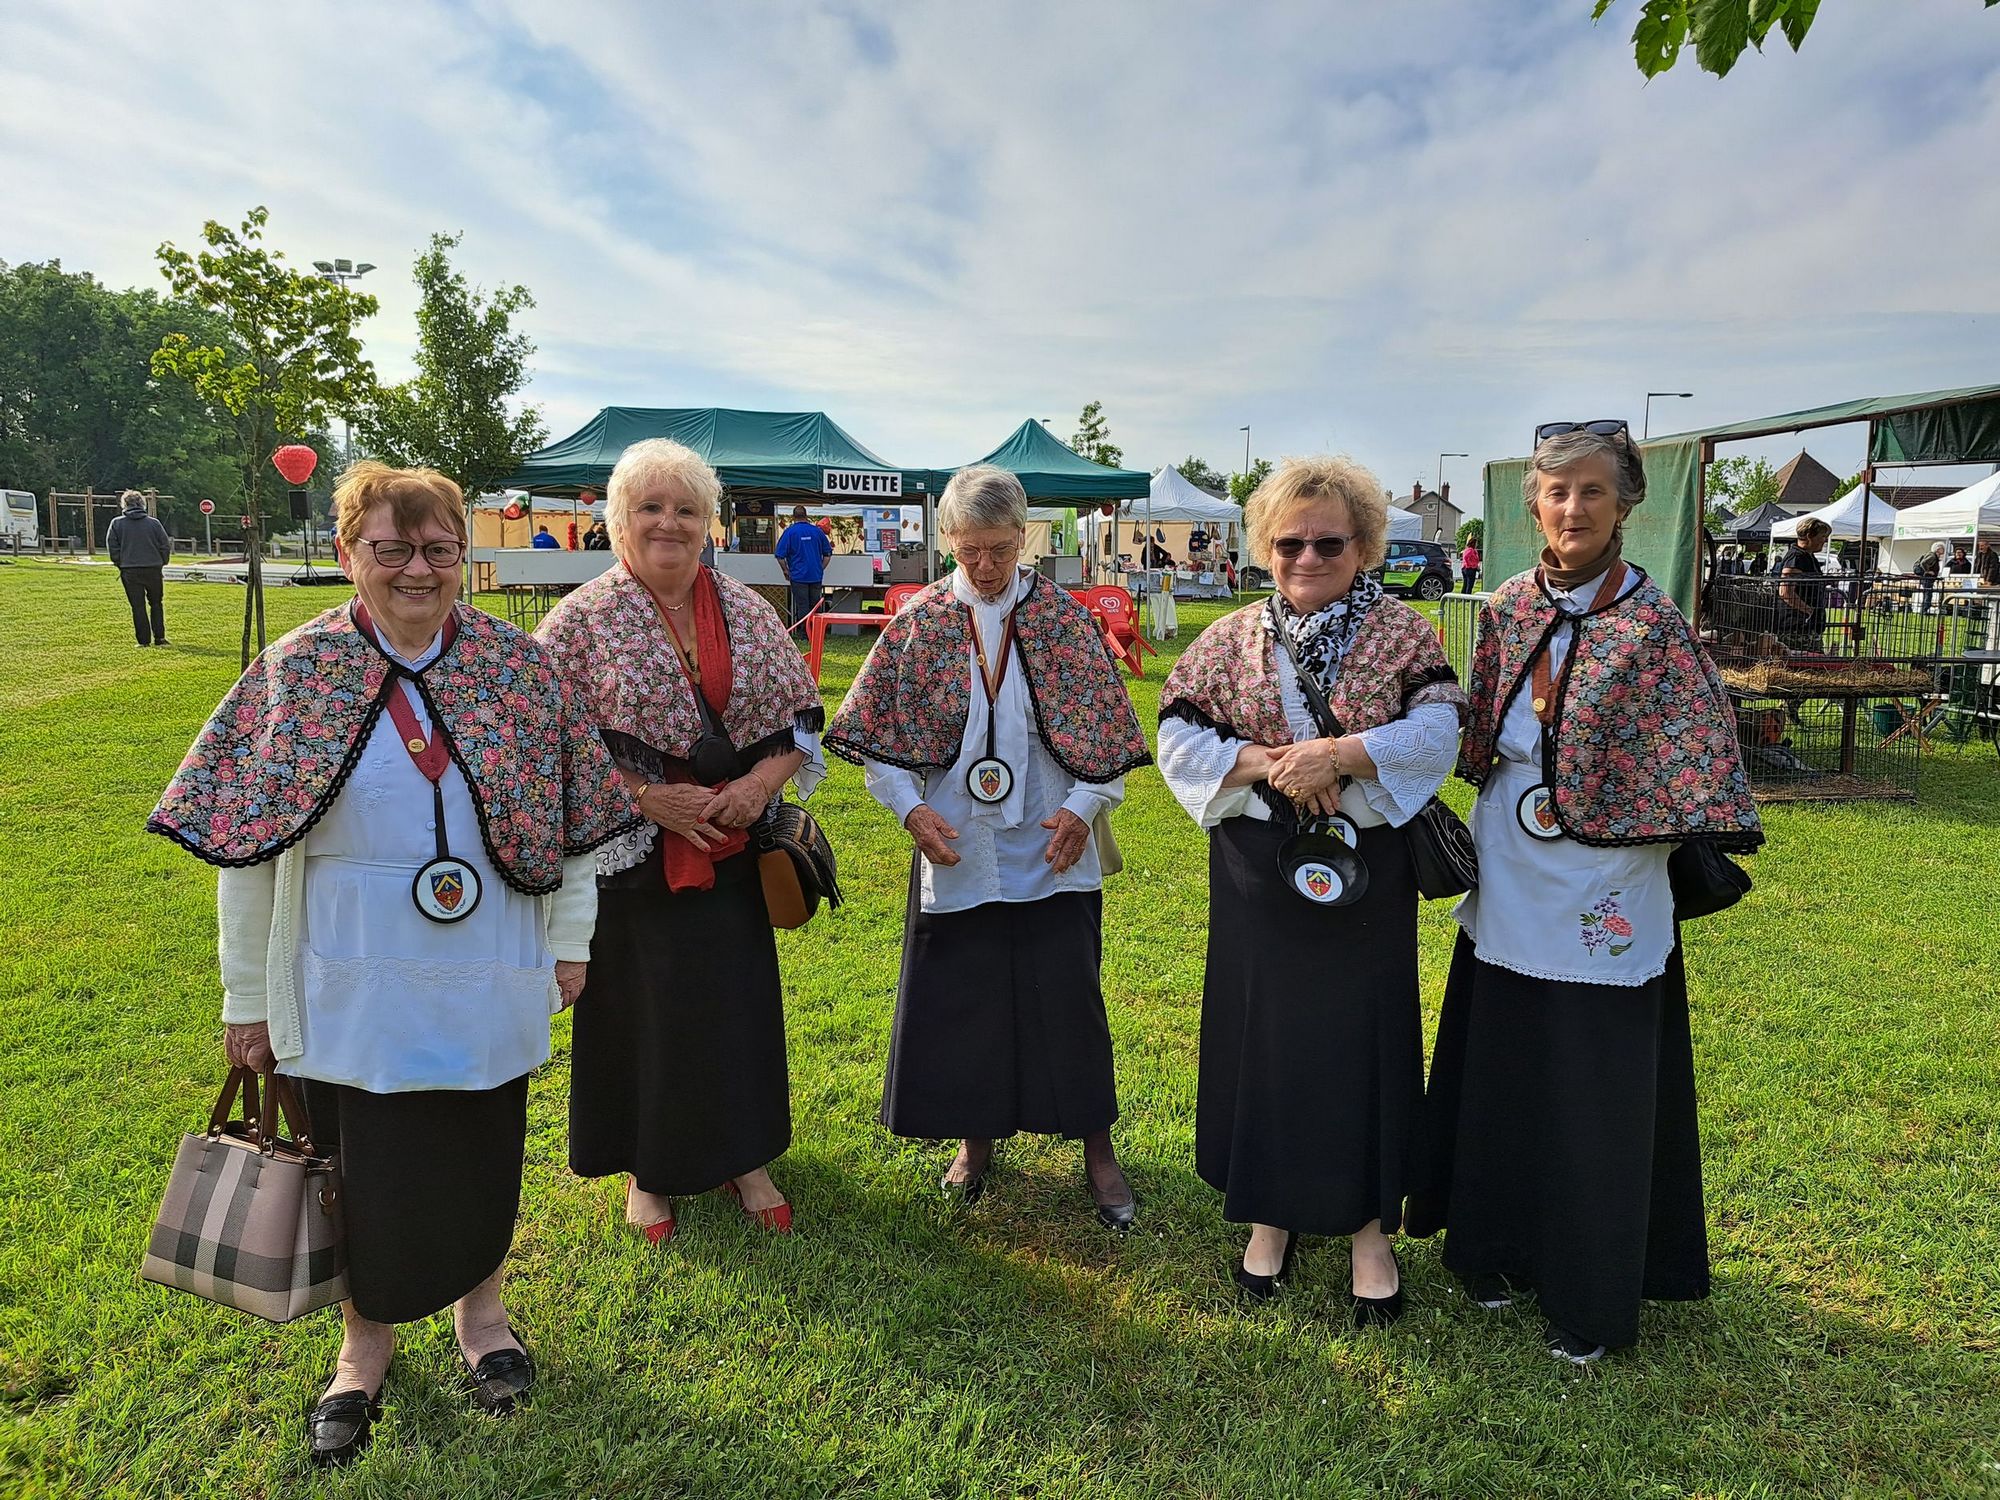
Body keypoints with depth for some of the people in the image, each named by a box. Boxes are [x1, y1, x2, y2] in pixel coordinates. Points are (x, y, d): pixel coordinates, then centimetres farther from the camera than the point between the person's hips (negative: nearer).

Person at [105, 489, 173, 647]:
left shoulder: (116, 523, 2)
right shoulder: (153, 523, 2)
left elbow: (112, 546, 1)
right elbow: (165, 545, 3)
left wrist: (120, 564, 12)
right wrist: (161, 563, 13)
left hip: (130, 571, 0)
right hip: (153, 569, 1)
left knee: (138, 606, 4)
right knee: (156, 603, 15)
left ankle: (144, 640, 2)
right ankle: (159, 637, 12)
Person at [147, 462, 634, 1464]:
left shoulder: (517, 663, -3)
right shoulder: (295, 672, -6)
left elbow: (569, 813, 3)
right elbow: (243, 841, -2)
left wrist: (571, 939, 4)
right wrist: (246, 994, 0)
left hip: (488, 983, 1)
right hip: (354, 989, -1)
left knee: (484, 1150, 15)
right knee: (366, 1165, 12)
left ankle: (480, 1307, 41)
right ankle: (366, 1339, 38)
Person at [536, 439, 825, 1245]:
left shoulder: (744, 609, 4)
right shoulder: (583, 619, -5)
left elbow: (799, 716, 8)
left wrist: (761, 781, -10)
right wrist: (648, 797, -16)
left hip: (731, 850, 3)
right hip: (629, 854, -3)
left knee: (740, 1001, 9)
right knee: (639, 1009, 8)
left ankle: (744, 1157, 29)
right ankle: (648, 1169, 29)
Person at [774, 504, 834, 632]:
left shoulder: (790, 531, -5)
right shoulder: (817, 531, 5)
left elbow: (780, 555, -7)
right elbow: (828, 553, 11)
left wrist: (786, 571, 5)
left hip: (798, 575, -3)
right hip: (816, 575, 3)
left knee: (802, 606, 1)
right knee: (815, 605, 11)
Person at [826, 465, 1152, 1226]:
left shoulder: (1064, 617, -2)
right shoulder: (918, 621, -1)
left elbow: (1105, 727, 1)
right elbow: (879, 733, 1)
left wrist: (1083, 807, -11)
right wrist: (912, 808, -11)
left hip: (1050, 849, -1)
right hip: (955, 849, 1)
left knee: (1067, 993, 5)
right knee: (959, 993, 10)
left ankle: (1096, 1145, 24)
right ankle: (975, 1136, 32)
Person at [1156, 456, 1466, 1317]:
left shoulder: (1401, 632, -1)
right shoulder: (1231, 640, 2)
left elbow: (1436, 733, -12)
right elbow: (1177, 740, -4)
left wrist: (1336, 753, -23)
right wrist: (1270, 766, -17)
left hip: (1368, 880, -1)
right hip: (1259, 882, 1)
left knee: (1367, 1042, 7)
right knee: (1263, 1039, 10)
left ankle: (1371, 1225, 25)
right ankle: (1272, 1213, 28)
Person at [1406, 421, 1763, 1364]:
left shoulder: (1652, 625, -11)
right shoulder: (1506, 610, 3)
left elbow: (1693, 763, -11)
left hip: (1599, 896, -5)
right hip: (1508, 888, 5)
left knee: (1599, 1095, 7)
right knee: (1501, 1074, 17)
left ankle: (1591, 1295, 26)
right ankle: (1500, 1246, 37)